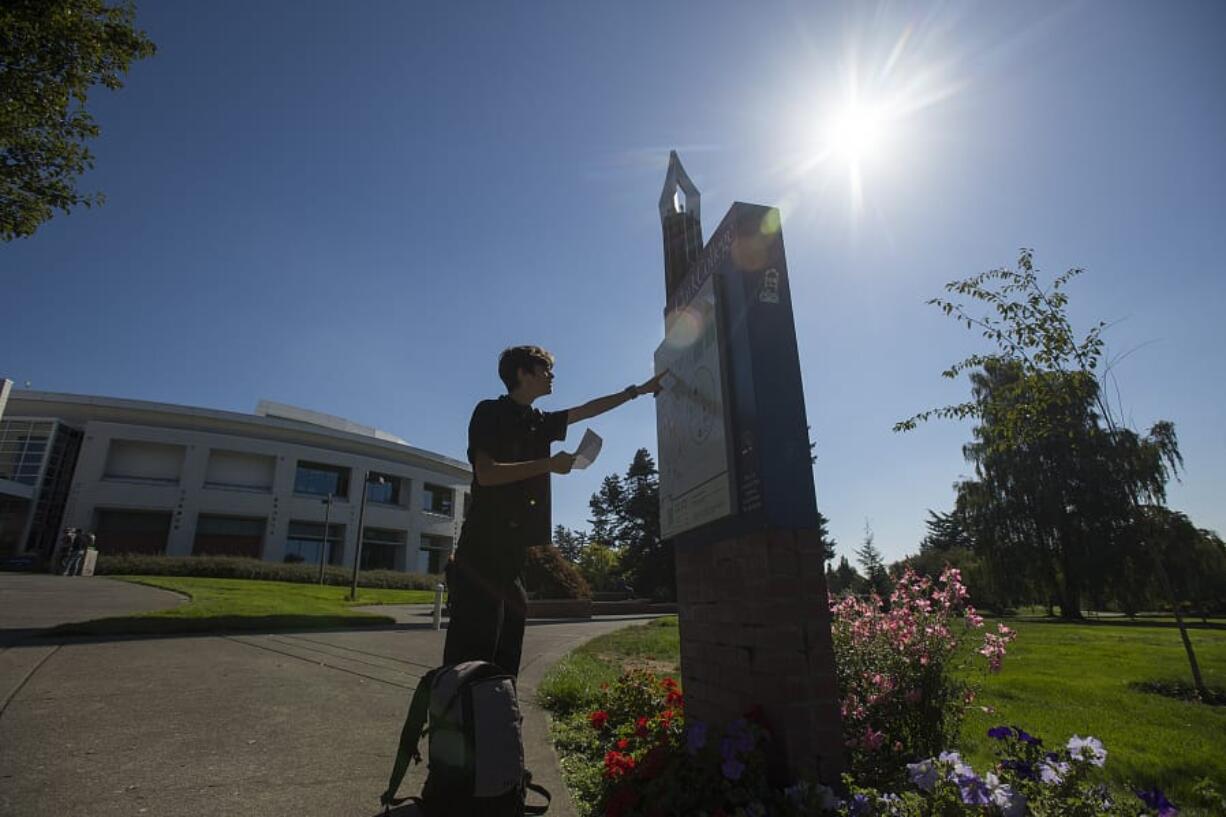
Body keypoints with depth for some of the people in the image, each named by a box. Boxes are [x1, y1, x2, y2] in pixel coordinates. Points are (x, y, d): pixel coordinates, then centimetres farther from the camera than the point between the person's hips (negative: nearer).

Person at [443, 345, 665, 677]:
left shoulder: (539, 422, 18)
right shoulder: (490, 412, -3)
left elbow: (587, 410, 25)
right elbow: (485, 474, -15)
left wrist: (638, 390, 28)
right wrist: (549, 464, -13)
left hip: (514, 552, 8)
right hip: (483, 550, -8)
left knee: (505, 658, 10)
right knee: (472, 656, -9)